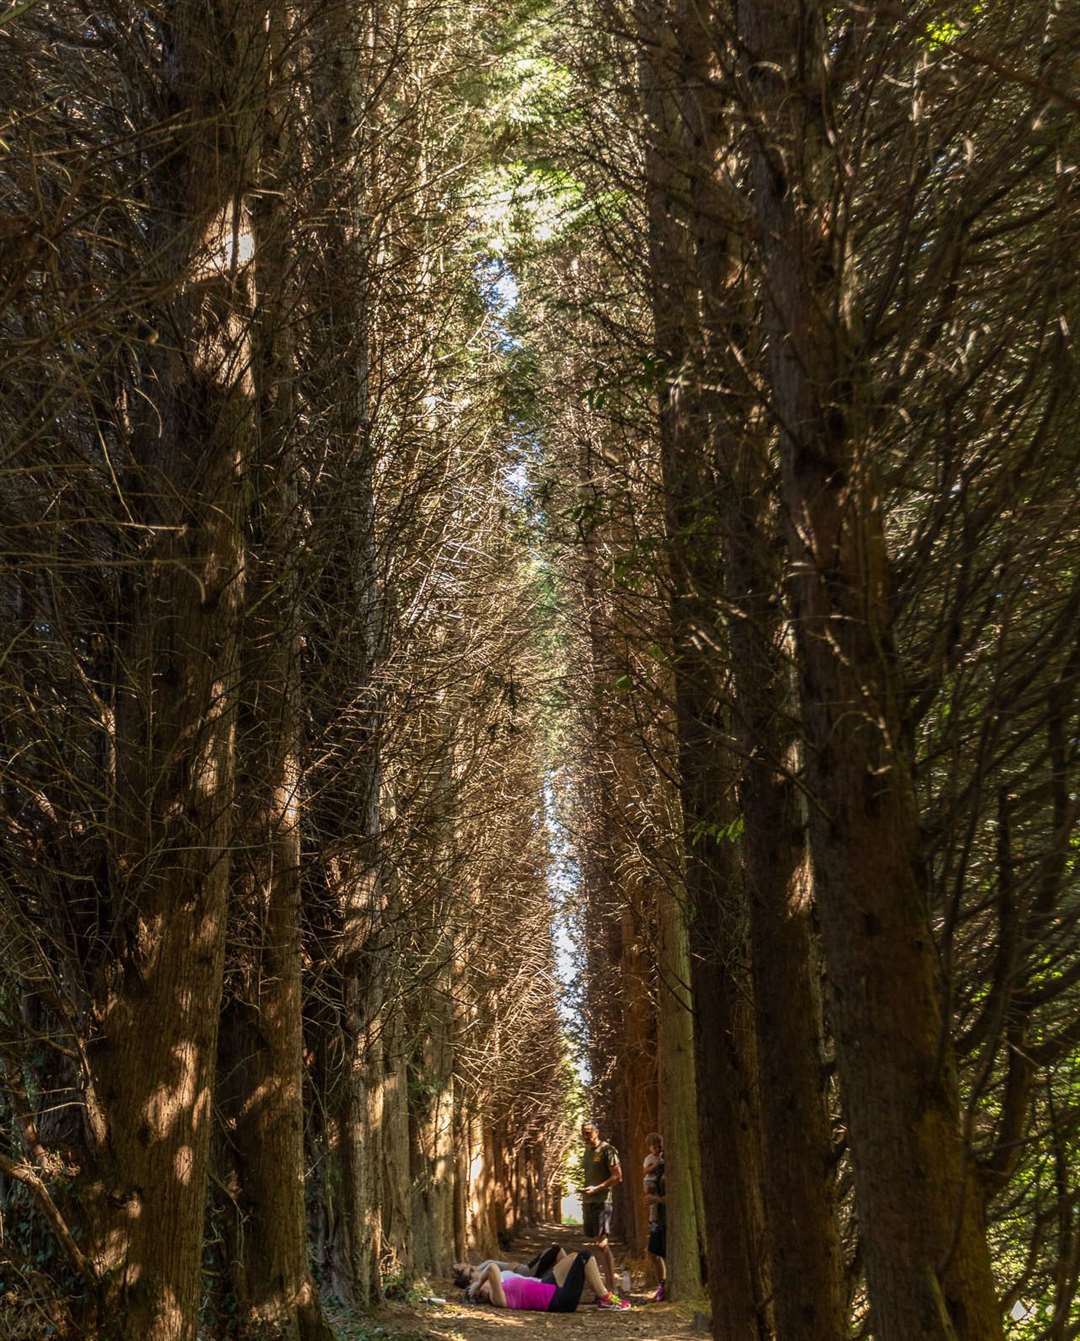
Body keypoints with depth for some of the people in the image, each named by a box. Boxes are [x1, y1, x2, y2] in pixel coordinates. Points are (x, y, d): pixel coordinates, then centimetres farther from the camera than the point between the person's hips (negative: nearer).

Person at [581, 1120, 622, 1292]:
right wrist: (585, 1192, 16)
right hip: (588, 1202, 9)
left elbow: (618, 1177, -13)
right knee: (592, 1242, 10)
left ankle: (611, 1287, -9)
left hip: (601, 1202, -9)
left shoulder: (607, 1150, -9)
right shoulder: (587, 1151, 16)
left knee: (601, 1243, -11)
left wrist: (596, 1189, -19)